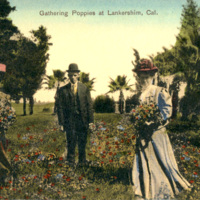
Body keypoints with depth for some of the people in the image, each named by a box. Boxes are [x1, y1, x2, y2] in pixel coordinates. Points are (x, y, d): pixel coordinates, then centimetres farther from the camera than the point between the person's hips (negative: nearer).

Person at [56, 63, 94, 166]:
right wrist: (61, 122, -4)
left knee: (82, 143, 8)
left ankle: (82, 162, 23)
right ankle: (71, 163, 12)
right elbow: (60, 106, 2)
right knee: (71, 143, 0)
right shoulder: (63, 90, 3)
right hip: (69, 120, -1)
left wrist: (90, 120, 0)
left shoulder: (84, 88, 6)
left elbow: (89, 105, 6)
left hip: (82, 120, 1)